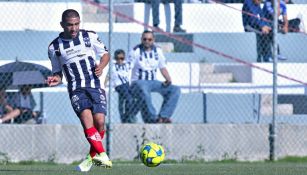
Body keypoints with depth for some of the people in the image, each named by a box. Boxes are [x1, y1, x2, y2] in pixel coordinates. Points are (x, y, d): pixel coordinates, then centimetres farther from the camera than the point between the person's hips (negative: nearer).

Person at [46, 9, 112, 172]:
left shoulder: (90, 36, 6)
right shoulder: (54, 47, 8)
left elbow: (105, 54, 16)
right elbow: (58, 73, 17)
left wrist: (101, 66, -5)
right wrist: (56, 79, -6)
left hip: (95, 85, 1)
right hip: (76, 89, -1)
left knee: (99, 121, -13)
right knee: (86, 117, -25)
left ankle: (92, 157, 9)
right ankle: (102, 155, -31)